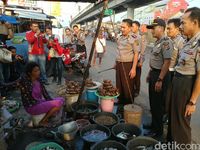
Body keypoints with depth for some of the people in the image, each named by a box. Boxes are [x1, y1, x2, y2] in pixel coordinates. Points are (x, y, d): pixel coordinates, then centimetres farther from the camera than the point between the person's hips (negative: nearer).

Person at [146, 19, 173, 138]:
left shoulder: (166, 42, -18)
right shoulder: (158, 42, 12)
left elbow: (167, 62, -23)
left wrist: (160, 80, -23)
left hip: (160, 75, -9)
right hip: (154, 73, 9)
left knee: (158, 104, 2)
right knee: (152, 102, 18)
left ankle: (158, 131, 18)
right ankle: (154, 124, 36)